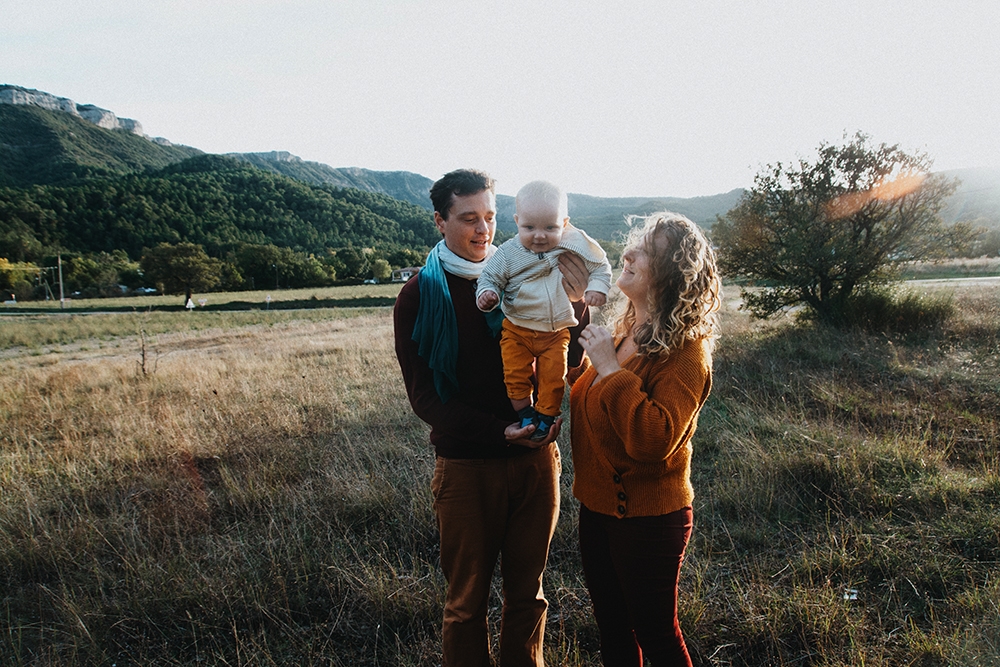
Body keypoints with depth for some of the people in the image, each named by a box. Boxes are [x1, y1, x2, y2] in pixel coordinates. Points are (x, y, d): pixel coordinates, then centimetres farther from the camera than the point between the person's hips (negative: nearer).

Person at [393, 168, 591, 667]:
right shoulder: (419, 296, -4)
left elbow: (566, 362, 0)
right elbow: (423, 396, -7)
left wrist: (575, 304, -19)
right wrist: (501, 431, -19)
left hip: (535, 459, 2)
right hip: (465, 465, -2)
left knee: (526, 593, 17)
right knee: (467, 601, 13)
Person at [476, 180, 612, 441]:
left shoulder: (577, 244, -11)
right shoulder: (508, 253, -12)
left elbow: (601, 266, 2)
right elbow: (491, 276, -2)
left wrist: (597, 288, -15)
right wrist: (487, 293, -23)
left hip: (558, 331, 0)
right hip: (517, 329, 0)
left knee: (553, 377, 3)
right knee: (515, 374, 1)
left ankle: (546, 415, 23)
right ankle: (524, 412, 21)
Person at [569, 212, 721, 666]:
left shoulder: (684, 352, -21)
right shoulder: (623, 334, 3)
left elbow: (656, 438, -33)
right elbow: (587, 403, 18)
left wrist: (611, 369, -28)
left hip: (647, 521, -8)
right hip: (597, 506, 8)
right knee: (612, 629, 23)